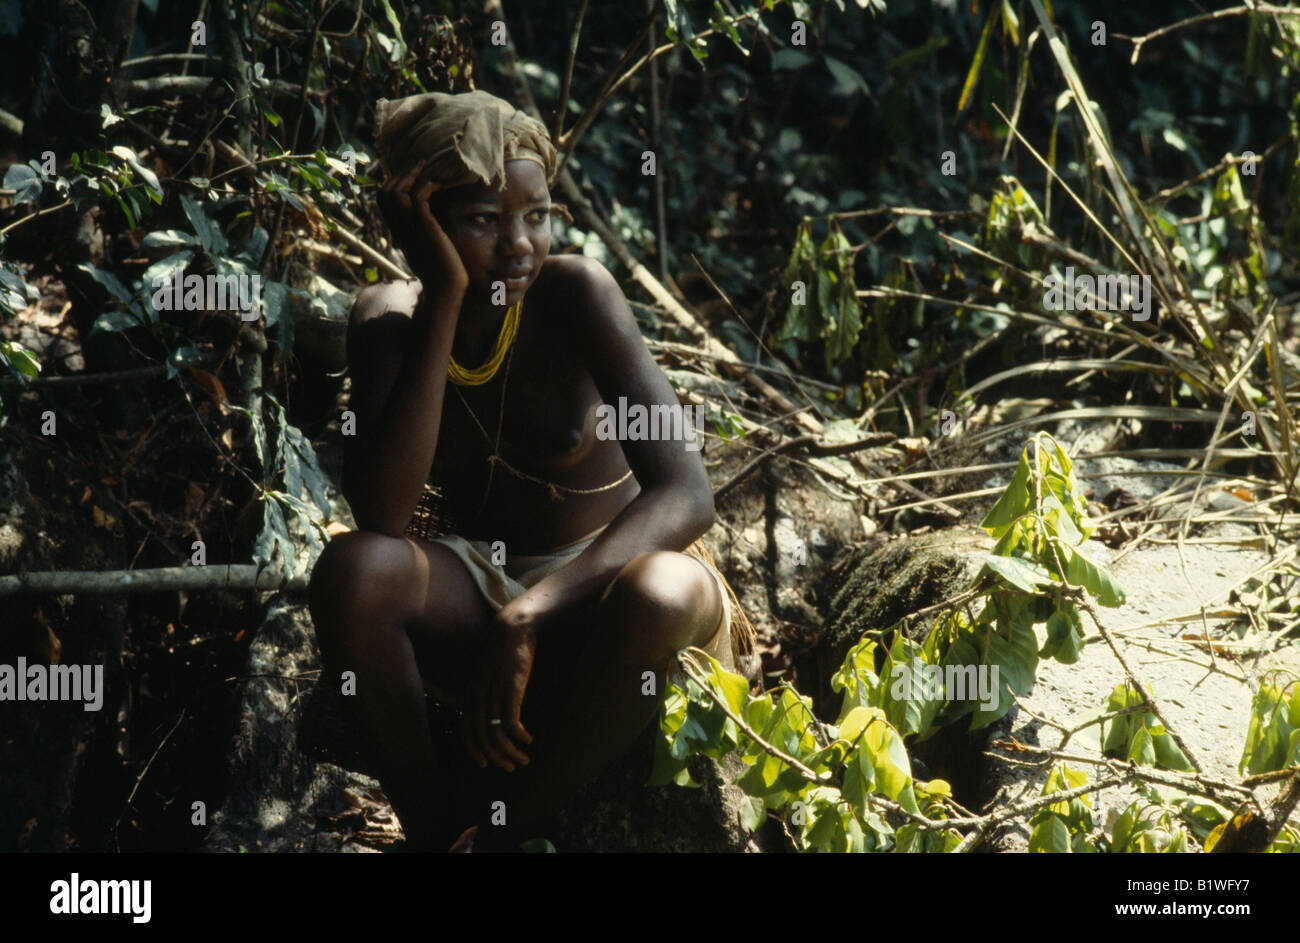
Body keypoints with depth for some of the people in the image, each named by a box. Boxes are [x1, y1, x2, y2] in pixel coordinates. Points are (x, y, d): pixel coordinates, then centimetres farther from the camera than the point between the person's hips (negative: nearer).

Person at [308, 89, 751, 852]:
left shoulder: (575, 293, -18)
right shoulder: (391, 319, -10)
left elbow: (686, 491, -27)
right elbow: (380, 514, -26)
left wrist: (525, 617, -39)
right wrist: (445, 298, -27)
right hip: (476, 586, 2)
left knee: (667, 594, -37)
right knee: (353, 570, -30)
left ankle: (488, 835, -19)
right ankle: (431, 828, -12)